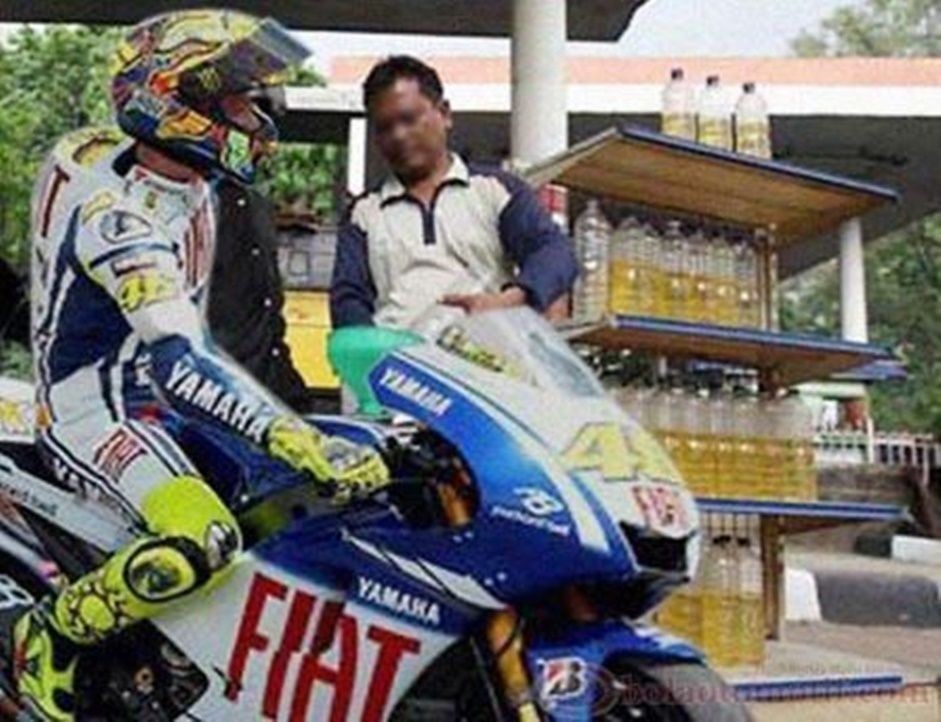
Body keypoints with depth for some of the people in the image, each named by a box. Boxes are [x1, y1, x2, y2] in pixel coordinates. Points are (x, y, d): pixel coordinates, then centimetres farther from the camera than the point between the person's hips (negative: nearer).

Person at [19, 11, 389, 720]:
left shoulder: (190, 186, 6)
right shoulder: (115, 207, -24)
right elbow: (178, 360, -36)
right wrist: (298, 440, -45)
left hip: (159, 395, 10)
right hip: (93, 405, -10)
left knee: (309, 492, 7)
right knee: (204, 540, -33)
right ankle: (49, 633, -8)